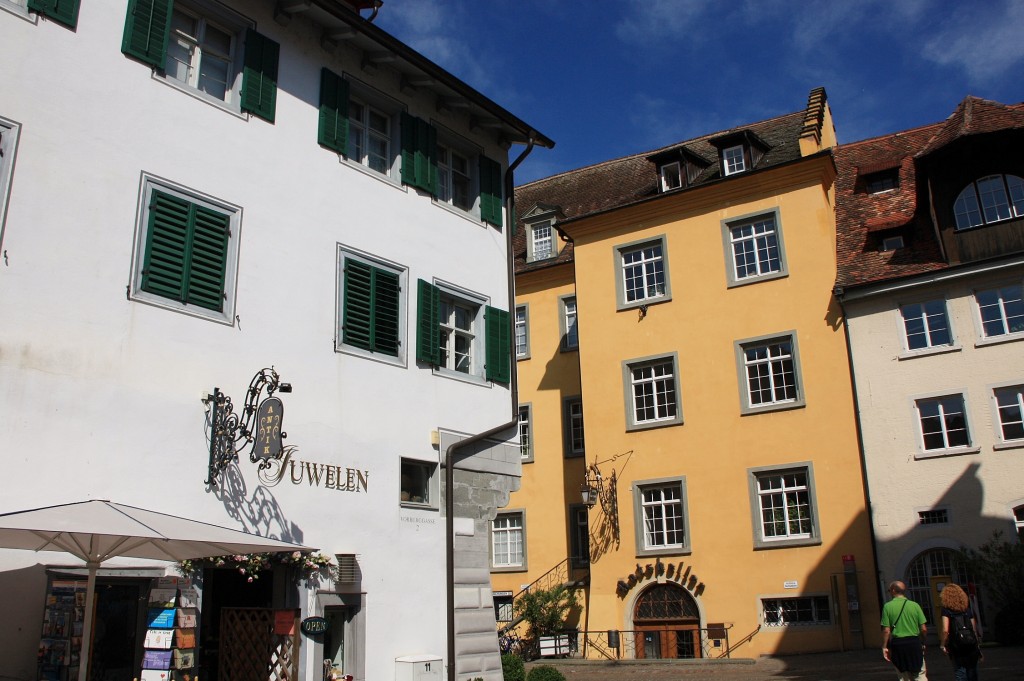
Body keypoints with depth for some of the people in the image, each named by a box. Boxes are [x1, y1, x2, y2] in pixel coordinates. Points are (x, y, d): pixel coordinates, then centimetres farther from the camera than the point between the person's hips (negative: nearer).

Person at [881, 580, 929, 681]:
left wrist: (884, 647, 0)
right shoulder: (914, 605, -1)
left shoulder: (887, 606, -5)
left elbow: (886, 631, -9)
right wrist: (922, 642, 15)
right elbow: (924, 629, -1)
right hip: (914, 642, 1)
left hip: (897, 643, -1)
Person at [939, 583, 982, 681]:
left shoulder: (946, 609, -7)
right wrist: (977, 644, 16)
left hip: (956, 648, -4)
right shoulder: (967, 608, 7)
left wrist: (943, 645, -4)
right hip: (971, 647, 4)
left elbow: (945, 630, -16)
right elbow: (974, 628, 8)